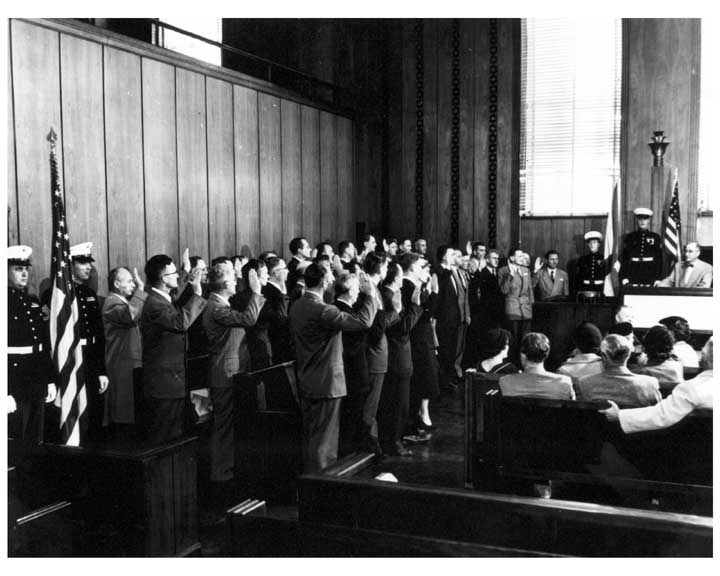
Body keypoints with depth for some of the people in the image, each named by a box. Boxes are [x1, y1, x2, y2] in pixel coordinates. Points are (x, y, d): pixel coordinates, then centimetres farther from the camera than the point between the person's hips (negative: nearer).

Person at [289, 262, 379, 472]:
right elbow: (364, 321, -27)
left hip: (305, 383, 9)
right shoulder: (322, 311, -24)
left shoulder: (296, 307, 4)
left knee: (309, 436, 18)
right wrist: (371, 295, -13)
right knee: (323, 440, 1)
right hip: (326, 383, -9)